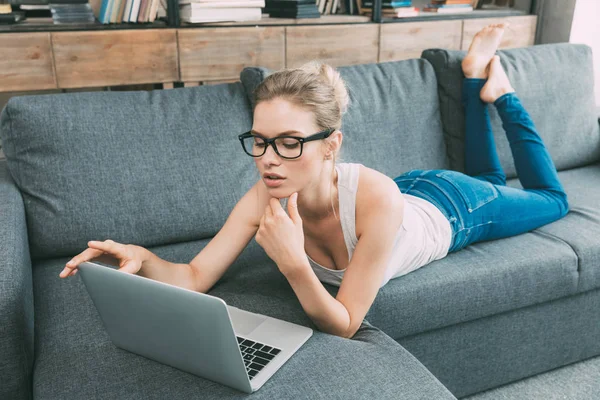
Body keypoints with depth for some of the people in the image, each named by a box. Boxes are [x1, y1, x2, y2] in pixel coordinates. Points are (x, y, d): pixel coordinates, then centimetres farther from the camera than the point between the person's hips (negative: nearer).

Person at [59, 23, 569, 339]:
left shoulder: (374, 198, -49)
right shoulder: (265, 198, -35)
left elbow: (345, 326, -42)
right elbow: (196, 277, -33)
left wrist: (294, 264, -57)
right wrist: (143, 259, -52)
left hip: (454, 206, -3)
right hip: (411, 186, 3)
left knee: (551, 199, 31)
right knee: (489, 177, 39)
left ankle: (495, 87, 34)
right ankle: (476, 81, 42)